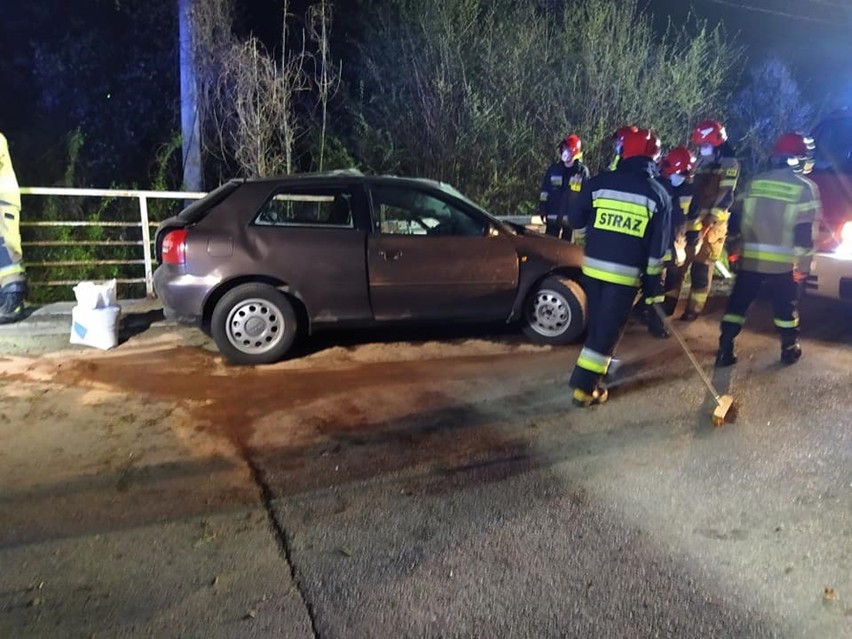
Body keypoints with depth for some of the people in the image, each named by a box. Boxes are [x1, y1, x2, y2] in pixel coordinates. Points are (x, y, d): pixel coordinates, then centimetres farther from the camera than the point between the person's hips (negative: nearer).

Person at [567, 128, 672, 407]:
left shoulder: (599, 182, 0)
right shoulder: (658, 195, -1)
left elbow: (575, 218, 8)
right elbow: (657, 248, -3)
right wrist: (654, 285, 3)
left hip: (593, 266, 3)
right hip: (626, 273, -3)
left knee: (597, 322, 21)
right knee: (608, 328, 3)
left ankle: (600, 362, 39)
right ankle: (585, 387, 3)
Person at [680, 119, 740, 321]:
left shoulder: (729, 164, -5)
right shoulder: (702, 163, 17)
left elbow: (725, 197, -14)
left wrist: (708, 223, -22)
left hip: (713, 223, -7)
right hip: (694, 221, 7)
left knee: (701, 267, -4)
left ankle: (693, 308, 3)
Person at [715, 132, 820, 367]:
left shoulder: (755, 182, 6)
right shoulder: (806, 188, -5)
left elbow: (736, 218, 9)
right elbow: (805, 233, -8)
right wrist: (803, 264, -3)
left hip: (750, 258, 2)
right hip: (783, 262, -2)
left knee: (737, 304, 6)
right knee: (786, 308, 14)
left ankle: (725, 351, 1)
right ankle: (789, 350, 26)